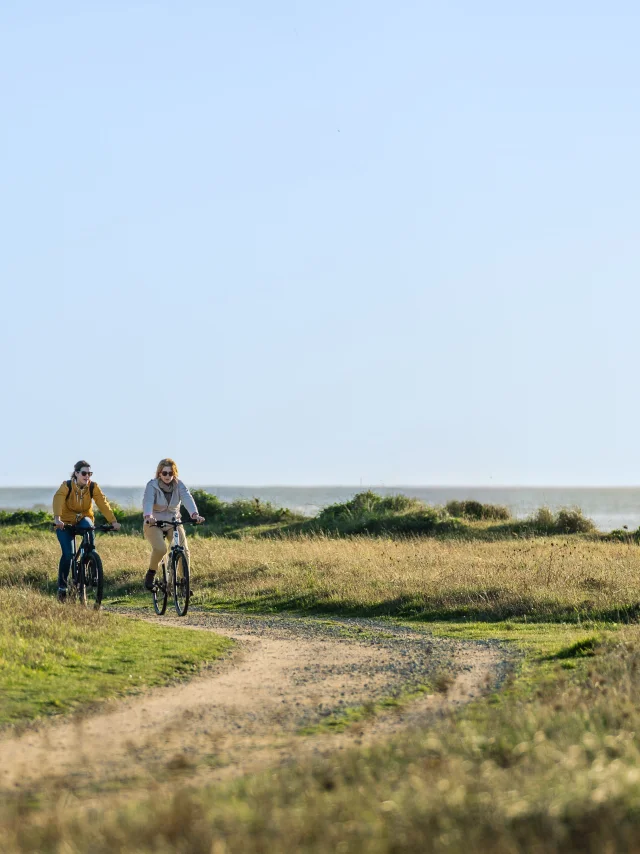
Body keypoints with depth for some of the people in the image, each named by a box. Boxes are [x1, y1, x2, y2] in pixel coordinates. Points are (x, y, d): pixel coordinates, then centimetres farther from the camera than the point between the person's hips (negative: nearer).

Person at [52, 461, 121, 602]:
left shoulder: (93, 487, -12)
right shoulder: (66, 486, -19)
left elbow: (103, 503, -24)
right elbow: (58, 500, -36)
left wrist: (113, 521, -38)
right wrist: (57, 519, -55)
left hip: (83, 519, 2)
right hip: (65, 523, -2)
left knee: (88, 526, -36)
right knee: (67, 554, -18)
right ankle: (62, 587, -1)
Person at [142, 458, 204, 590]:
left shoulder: (179, 485, -6)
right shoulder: (152, 485, -13)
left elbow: (187, 499, -24)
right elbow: (148, 501, -31)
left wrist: (195, 514, -44)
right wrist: (148, 516, -53)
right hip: (154, 524, -3)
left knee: (184, 551, -16)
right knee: (160, 549, -29)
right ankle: (151, 573, -4)